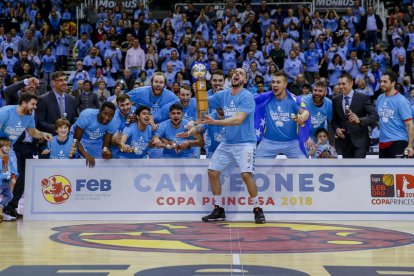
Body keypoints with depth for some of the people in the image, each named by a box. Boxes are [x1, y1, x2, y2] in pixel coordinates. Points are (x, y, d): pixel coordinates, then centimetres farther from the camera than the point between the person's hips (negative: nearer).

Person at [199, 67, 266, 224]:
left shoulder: (247, 97, -13)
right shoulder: (223, 95, 6)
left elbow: (238, 120, -25)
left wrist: (215, 122, -34)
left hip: (245, 142, -6)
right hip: (227, 143, 6)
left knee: (246, 174, -23)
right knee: (213, 172, 2)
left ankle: (258, 209, -6)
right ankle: (218, 210, 16)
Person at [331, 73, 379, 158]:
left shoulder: (363, 98, -4)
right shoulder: (336, 100, 8)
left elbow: (375, 116, -10)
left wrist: (359, 120, -27)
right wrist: (336, 128, -5)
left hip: (359, 141, -4)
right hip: (344, 141, 4)